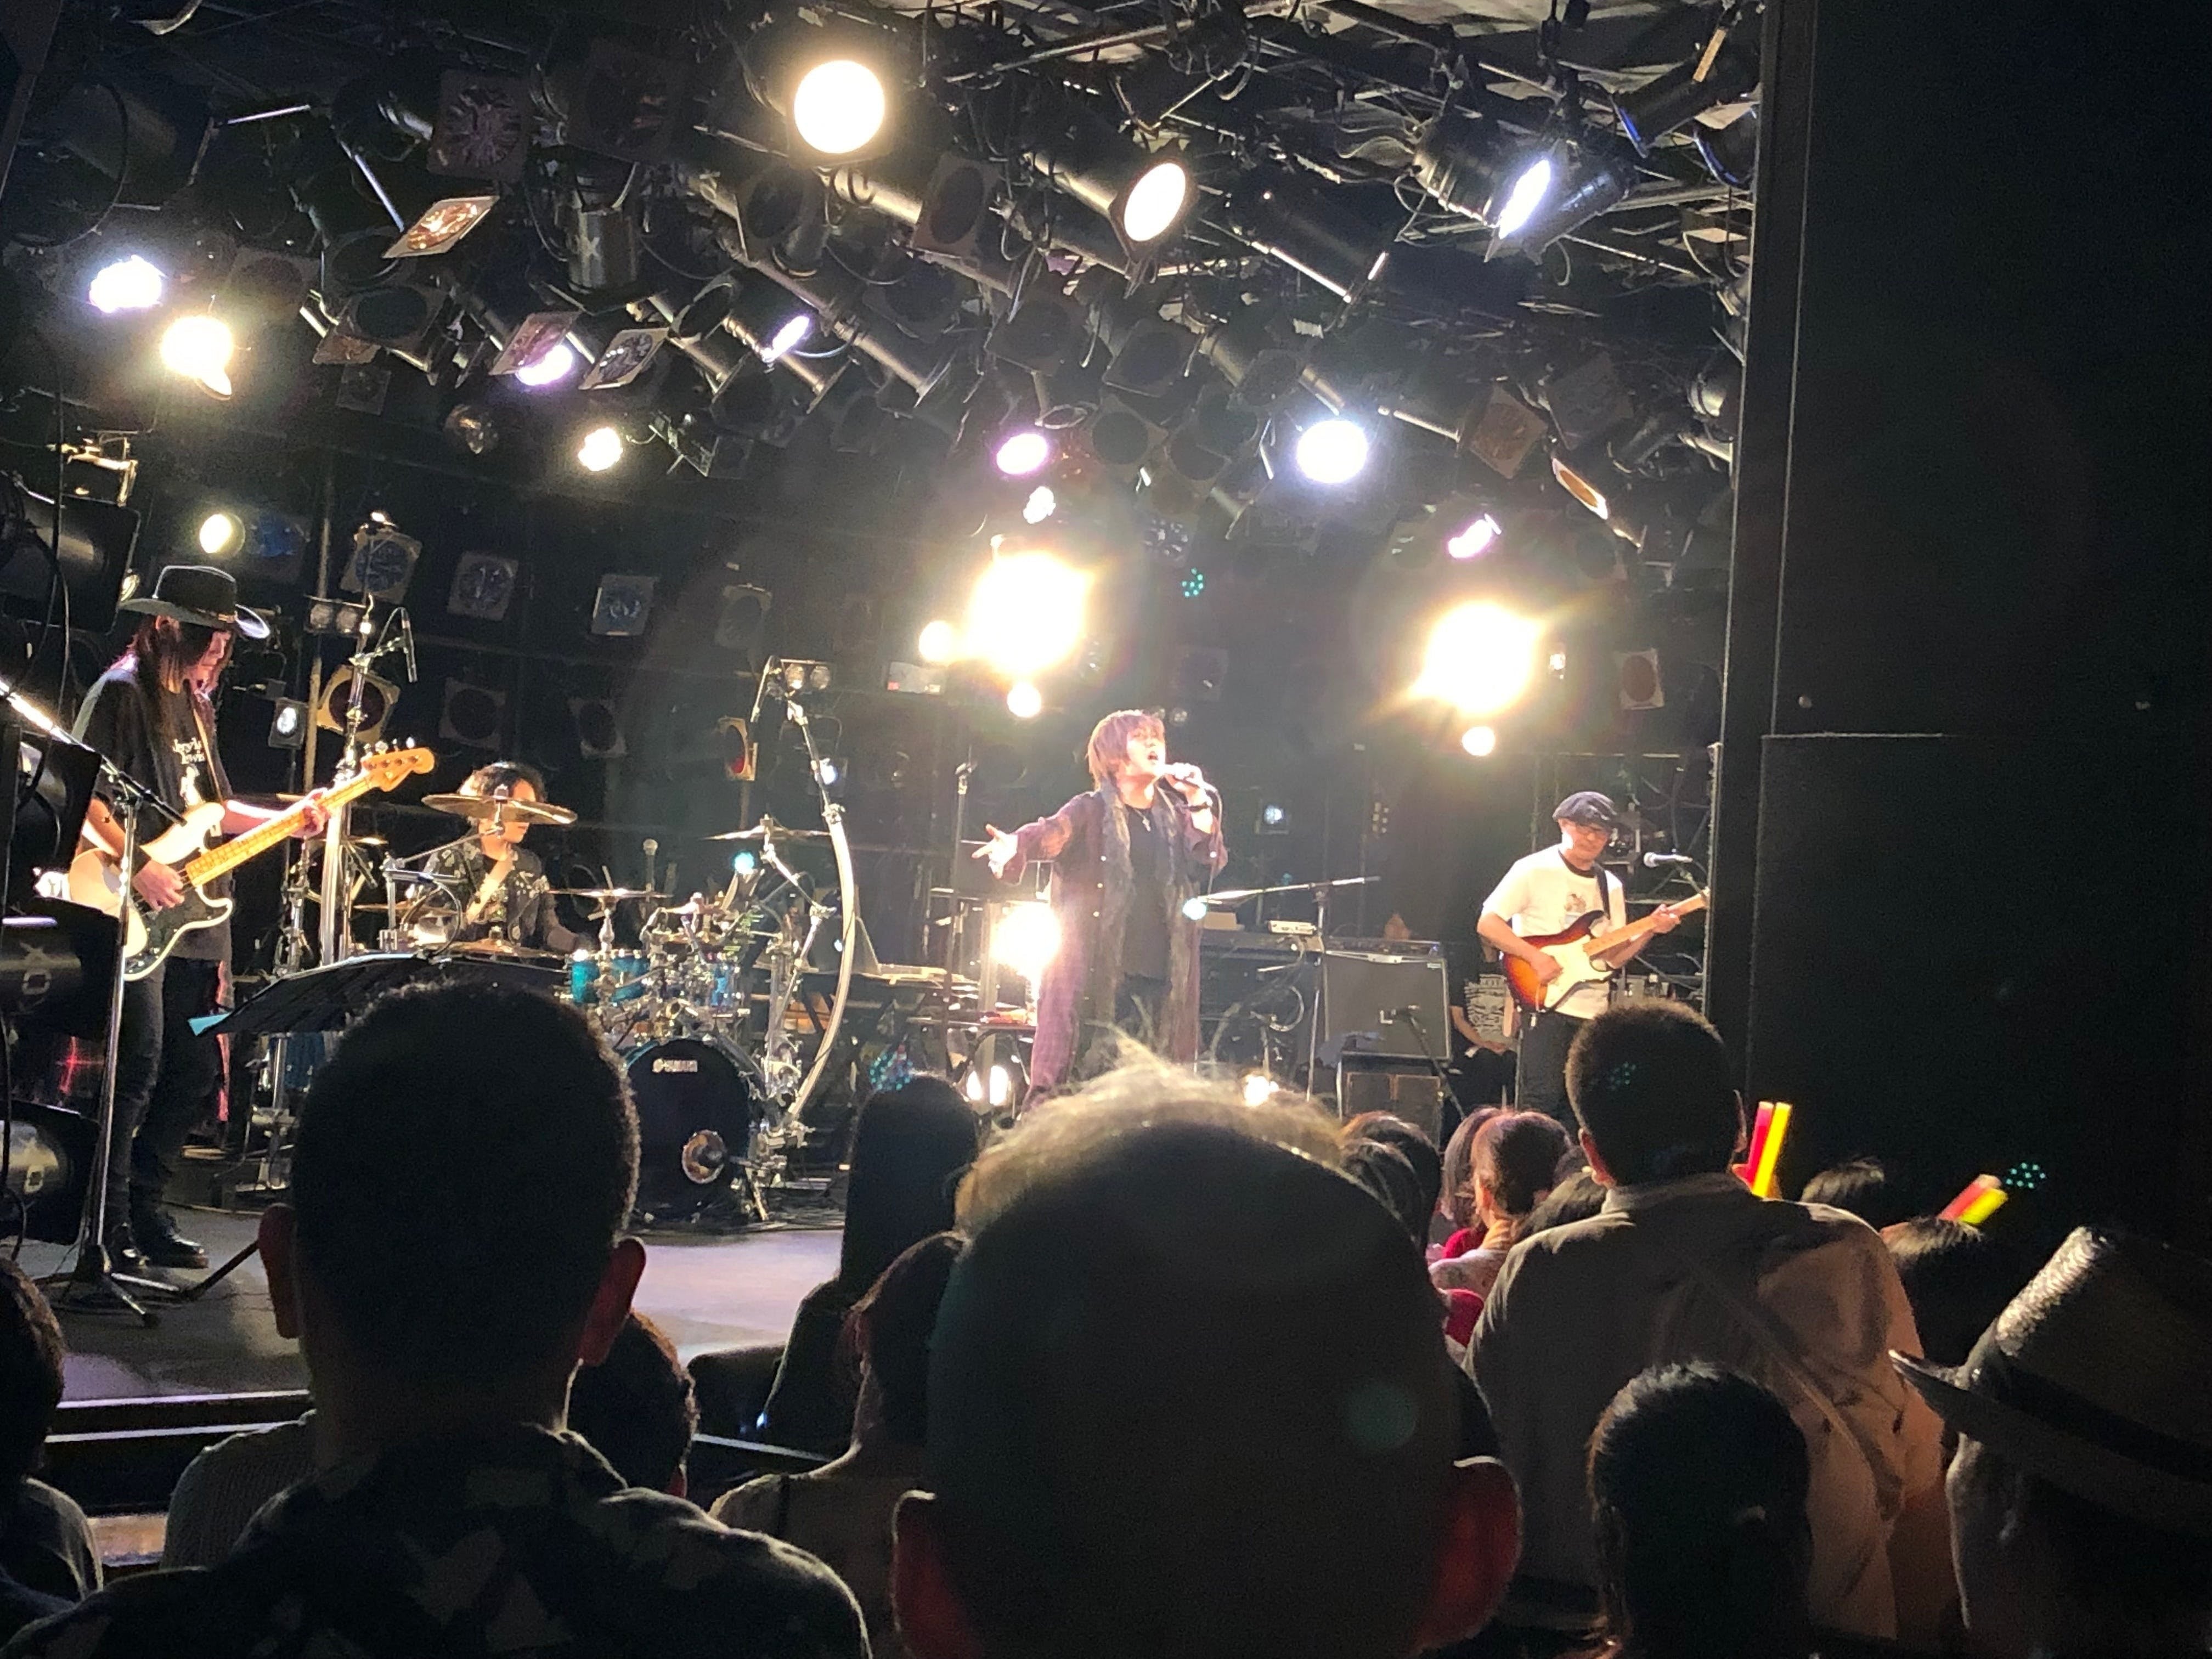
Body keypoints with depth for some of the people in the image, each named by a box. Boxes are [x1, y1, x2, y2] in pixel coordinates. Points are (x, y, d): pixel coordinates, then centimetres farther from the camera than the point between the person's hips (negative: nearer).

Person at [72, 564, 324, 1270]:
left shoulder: (196, 705, 19)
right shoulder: (121, 693, -8)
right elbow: (82, 799, -16)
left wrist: (285, 820, 12)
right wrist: (136, 866, -23)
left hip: (194, 922, 9)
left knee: (196, 1072, 10)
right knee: (136, 1070, -10)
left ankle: (146, 1211, 22)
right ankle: (108, 1227, 1)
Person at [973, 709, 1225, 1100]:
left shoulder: (1176, 815, 16)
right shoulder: (1092, 811, 2)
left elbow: (1210, 863, 3)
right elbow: (1051, 833, -18)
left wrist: (1198, 801, -4)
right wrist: (1016, 844, -40)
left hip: (1159, 977, 4)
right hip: (1095, 974, -4)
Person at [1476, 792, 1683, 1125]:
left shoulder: (1610, 886, 16)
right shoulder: (1534, 870, -3)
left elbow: (1614, 956, 14)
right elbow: (1487, 923, -8)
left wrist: (1651, 930, -2)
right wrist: (1536, 957, -17)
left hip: (1593, 1010, 6)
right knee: (1540, 1102, -11)